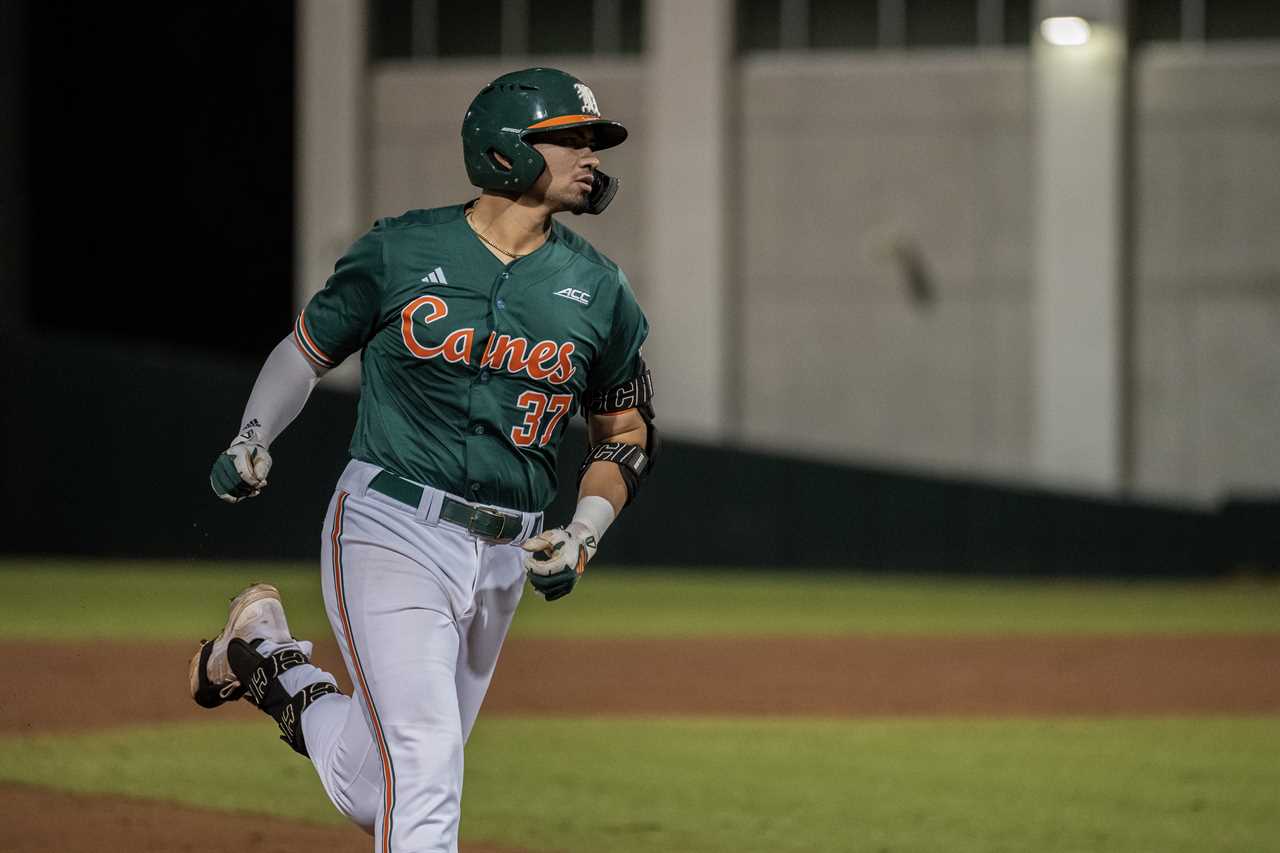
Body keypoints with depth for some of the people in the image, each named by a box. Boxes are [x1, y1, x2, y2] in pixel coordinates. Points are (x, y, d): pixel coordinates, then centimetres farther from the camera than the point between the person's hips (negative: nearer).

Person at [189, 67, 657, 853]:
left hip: (505, 555, 4)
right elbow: (310, 346, 11)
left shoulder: (597, 289, 5)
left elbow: (628, 435, 13)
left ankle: (272, 668, 34)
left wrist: (583, 536, -3)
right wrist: (253, 440, -5)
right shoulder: (403, 250, -3)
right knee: (423, 771, -20)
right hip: (391, 530, -4)